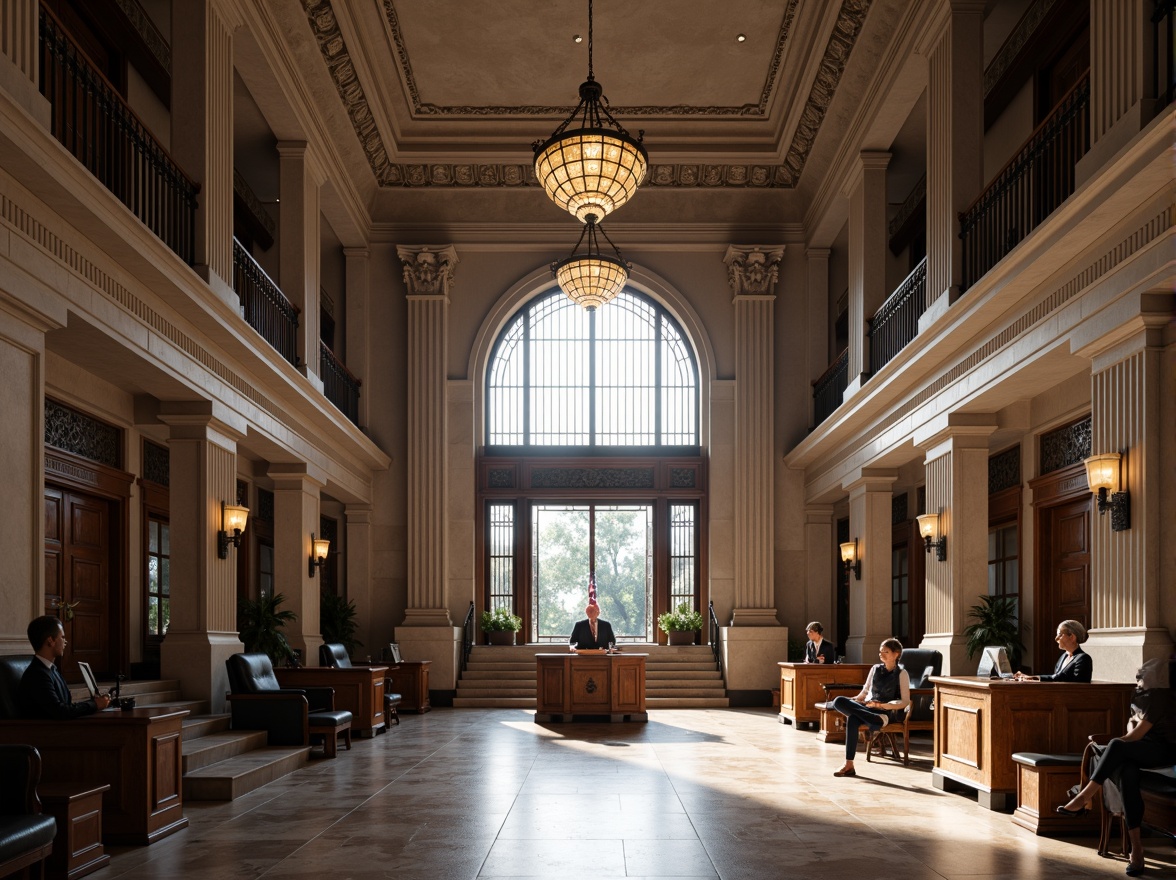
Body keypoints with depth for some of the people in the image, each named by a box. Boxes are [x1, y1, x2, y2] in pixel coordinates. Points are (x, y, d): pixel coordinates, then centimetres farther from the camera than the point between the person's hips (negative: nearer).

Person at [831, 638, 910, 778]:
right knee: (839, 702, -30)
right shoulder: (875, 668, 17)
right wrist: (855, 700, 1)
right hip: (867, 708, 6)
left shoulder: (901, 674, 1)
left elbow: (905, 702, -7)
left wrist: (883, 705, -21)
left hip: (888, 712, -6)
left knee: (852, 719, -37)